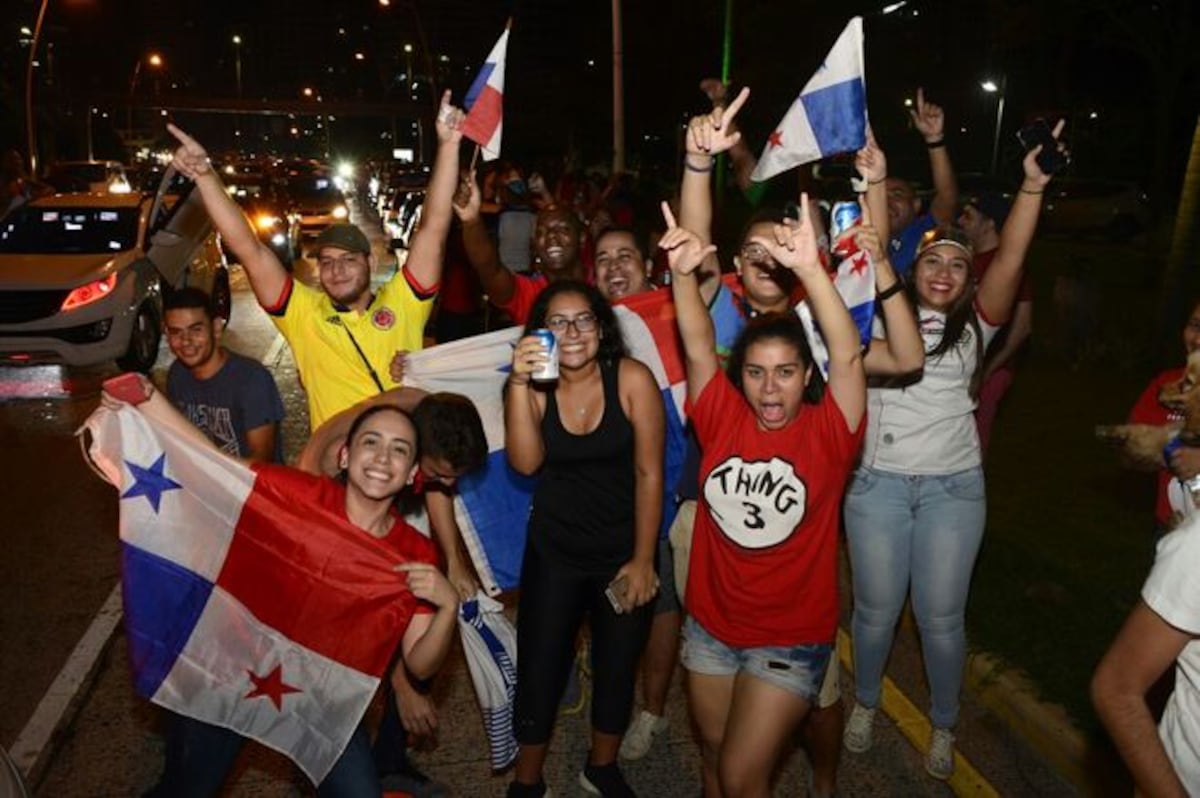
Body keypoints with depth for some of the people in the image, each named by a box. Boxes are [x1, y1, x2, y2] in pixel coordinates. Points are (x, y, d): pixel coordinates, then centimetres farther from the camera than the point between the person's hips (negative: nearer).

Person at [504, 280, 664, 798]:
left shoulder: (631, 379, -15)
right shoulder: (534, 386, -7)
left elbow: (649, 473, -12)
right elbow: (525, 463, -22)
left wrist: (643, 560, -10)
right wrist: (519, 382, -32)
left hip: (624, 552, -1)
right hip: (553, 552, 1)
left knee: (617, 667, 14)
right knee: (538, 669, 6)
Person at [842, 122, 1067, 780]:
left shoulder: (975, 323, 2)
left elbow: (1010, 259, -12)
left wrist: (1032, 187, -24)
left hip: (954, 486, 0)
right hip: (877, 482, 0)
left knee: (941, 617, 8)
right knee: (877, 609, 11)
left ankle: (944, 725, 32)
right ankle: (865, 702, 38)